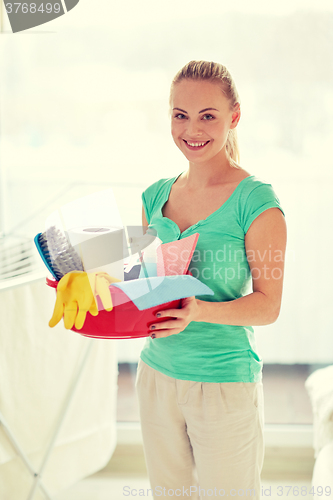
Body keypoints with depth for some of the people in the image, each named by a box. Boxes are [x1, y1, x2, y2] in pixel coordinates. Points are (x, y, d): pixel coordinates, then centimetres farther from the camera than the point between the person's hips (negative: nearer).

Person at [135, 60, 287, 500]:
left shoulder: (256, 202, -11)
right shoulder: (156, 196, 6)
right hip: (156, 373, 5)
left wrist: (197, 311, -26)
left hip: (225, 383, -5)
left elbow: (267, 305, -11)